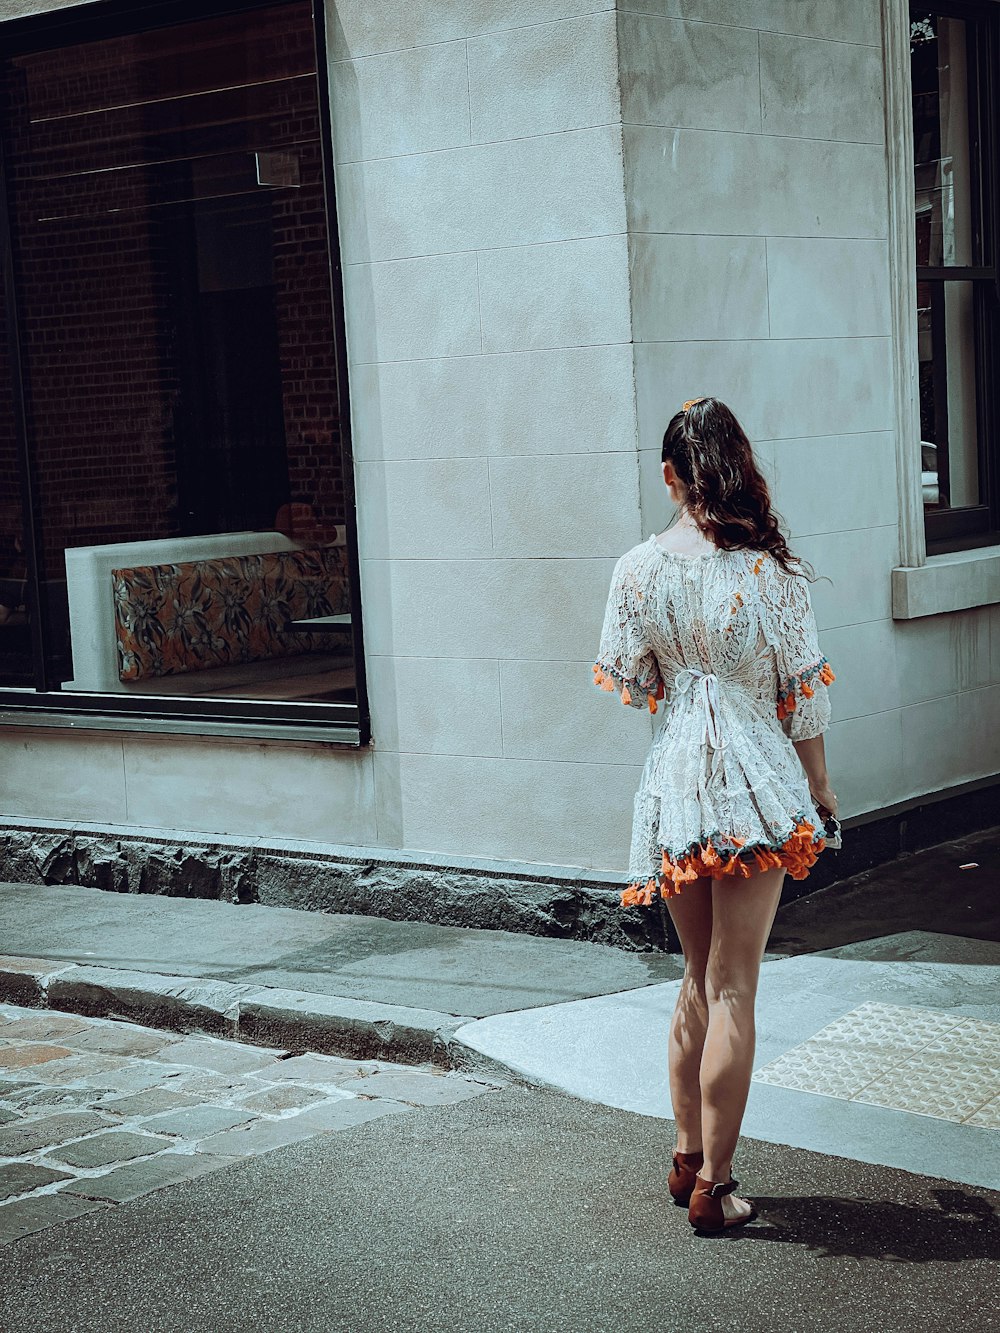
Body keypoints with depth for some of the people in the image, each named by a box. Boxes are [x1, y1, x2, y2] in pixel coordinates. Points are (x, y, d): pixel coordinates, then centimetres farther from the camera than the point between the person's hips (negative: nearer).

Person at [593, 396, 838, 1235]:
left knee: (700, 981, 20)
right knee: (733, 990, 3)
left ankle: (688, 1158, 27)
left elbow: (626, 680, 4)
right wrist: (820, 790, 8)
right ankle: (714, 1186, 6)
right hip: (757, 785, -3)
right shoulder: (774, 574, -10)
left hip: (674, 784, 3)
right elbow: (802, 692, -5)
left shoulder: (638, 570, -4)